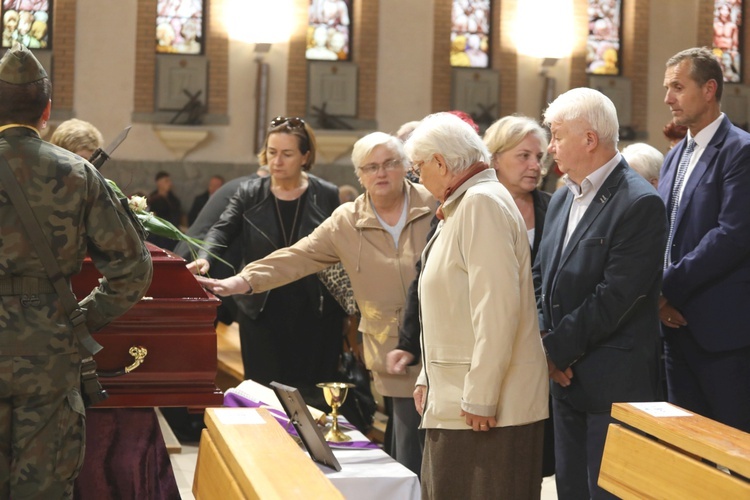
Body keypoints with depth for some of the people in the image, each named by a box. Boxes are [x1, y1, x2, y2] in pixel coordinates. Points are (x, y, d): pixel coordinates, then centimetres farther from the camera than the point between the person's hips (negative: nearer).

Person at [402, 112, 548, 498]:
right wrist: (427, 378, 19)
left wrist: (480, 398, -20)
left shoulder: (483, 202, -13)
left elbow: (498, 307, -21)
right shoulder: (459, 207, 19)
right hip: (453, 403, 10)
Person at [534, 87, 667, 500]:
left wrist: (557, 349, -14)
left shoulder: (640, 203, -14)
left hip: (614, 384, -8)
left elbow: (616, 296, -19)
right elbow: (540, 276, 15)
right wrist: (541, 338, -2)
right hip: (565, 376, 8)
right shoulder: (562, 198, 13)